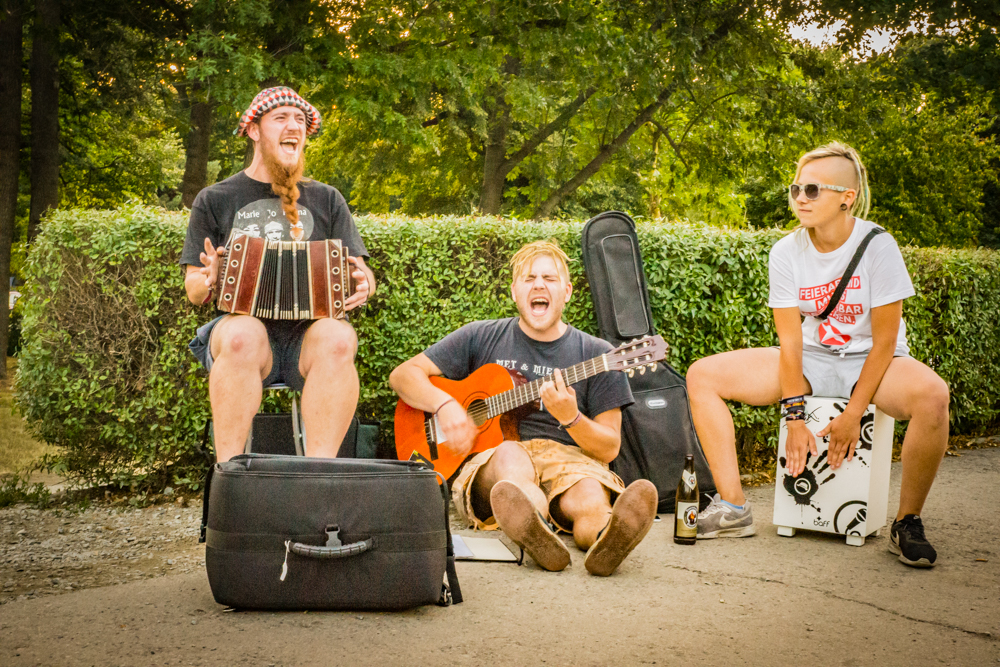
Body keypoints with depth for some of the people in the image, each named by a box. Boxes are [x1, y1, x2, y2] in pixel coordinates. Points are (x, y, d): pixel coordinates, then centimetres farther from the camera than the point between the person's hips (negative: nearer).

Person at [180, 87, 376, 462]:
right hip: (242, 323, -1)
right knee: (243, 335, -36)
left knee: (337, 337, -34)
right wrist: (209, 281, -14)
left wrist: (364, 285, -11)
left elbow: (359, 272, 15)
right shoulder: (214, 200, 15)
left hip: (309, 333, 1)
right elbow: (193, 289, 11)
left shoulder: (326, 200, 20)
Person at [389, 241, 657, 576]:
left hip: (568, 460, 1)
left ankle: (607, 538, -72)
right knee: (510, 453, -39)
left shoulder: (596, 354, 11)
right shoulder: (482, 338, 13)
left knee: (593, 504, -36)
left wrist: (570, 418, -13)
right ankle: (536, 531, -71)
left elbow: (609, 449, 8)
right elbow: (403, 375, 12)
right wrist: (445, 404, -8)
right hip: (492, 458, -1)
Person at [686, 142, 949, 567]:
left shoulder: (877, 246, -17)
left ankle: (907, 524, -18)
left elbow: (885, 341, -16)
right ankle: (733, 508, -11)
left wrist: (853, 414, -21)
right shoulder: (786, 253, -8)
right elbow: (790, 341, -9)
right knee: (702, 376, -13)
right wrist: (795, 418, -16)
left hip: (869, 361, -3)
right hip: (808, 361, 4)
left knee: (932, 396, -37)